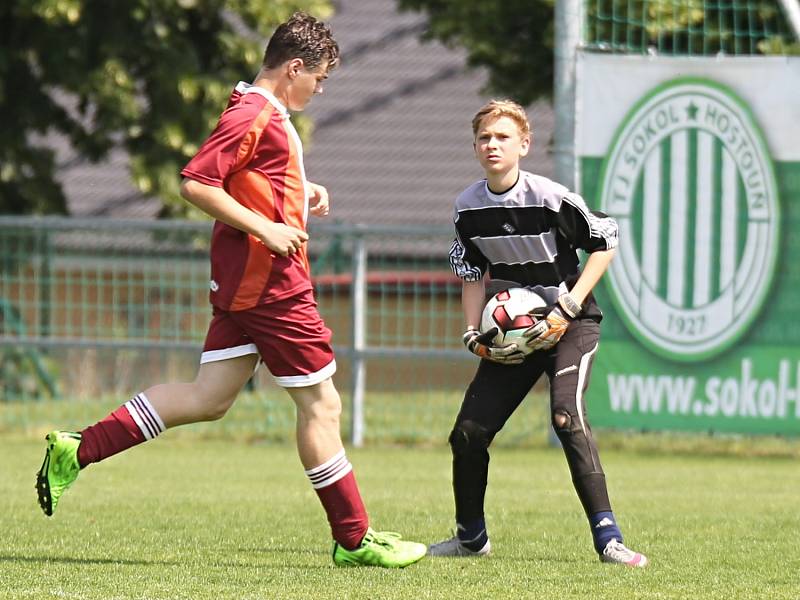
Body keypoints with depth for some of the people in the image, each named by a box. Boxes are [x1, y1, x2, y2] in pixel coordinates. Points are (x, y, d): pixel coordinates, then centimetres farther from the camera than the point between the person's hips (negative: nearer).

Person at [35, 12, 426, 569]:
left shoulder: (269, 114, 16)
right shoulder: (253, 115, -15)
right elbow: (196, 184, -21)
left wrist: (303, 191, 16)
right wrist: (265, 228, -21)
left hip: (242, 282, 10)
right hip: (270, 284, -10)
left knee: (209, 399, 7)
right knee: (321, 403, -2)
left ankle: (76, 450, 4)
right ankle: (353, 538, 4)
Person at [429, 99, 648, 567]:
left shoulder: (550, 199, -18)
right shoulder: (469, 207, -2)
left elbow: (605, 244, -10)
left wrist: (568, 307, -16)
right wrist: (474, 335, -2)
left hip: (571, 324, -6)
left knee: (567, 415, -28)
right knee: (469, 431, 1)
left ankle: (607, 537, -26)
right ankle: (471, 537, 23)